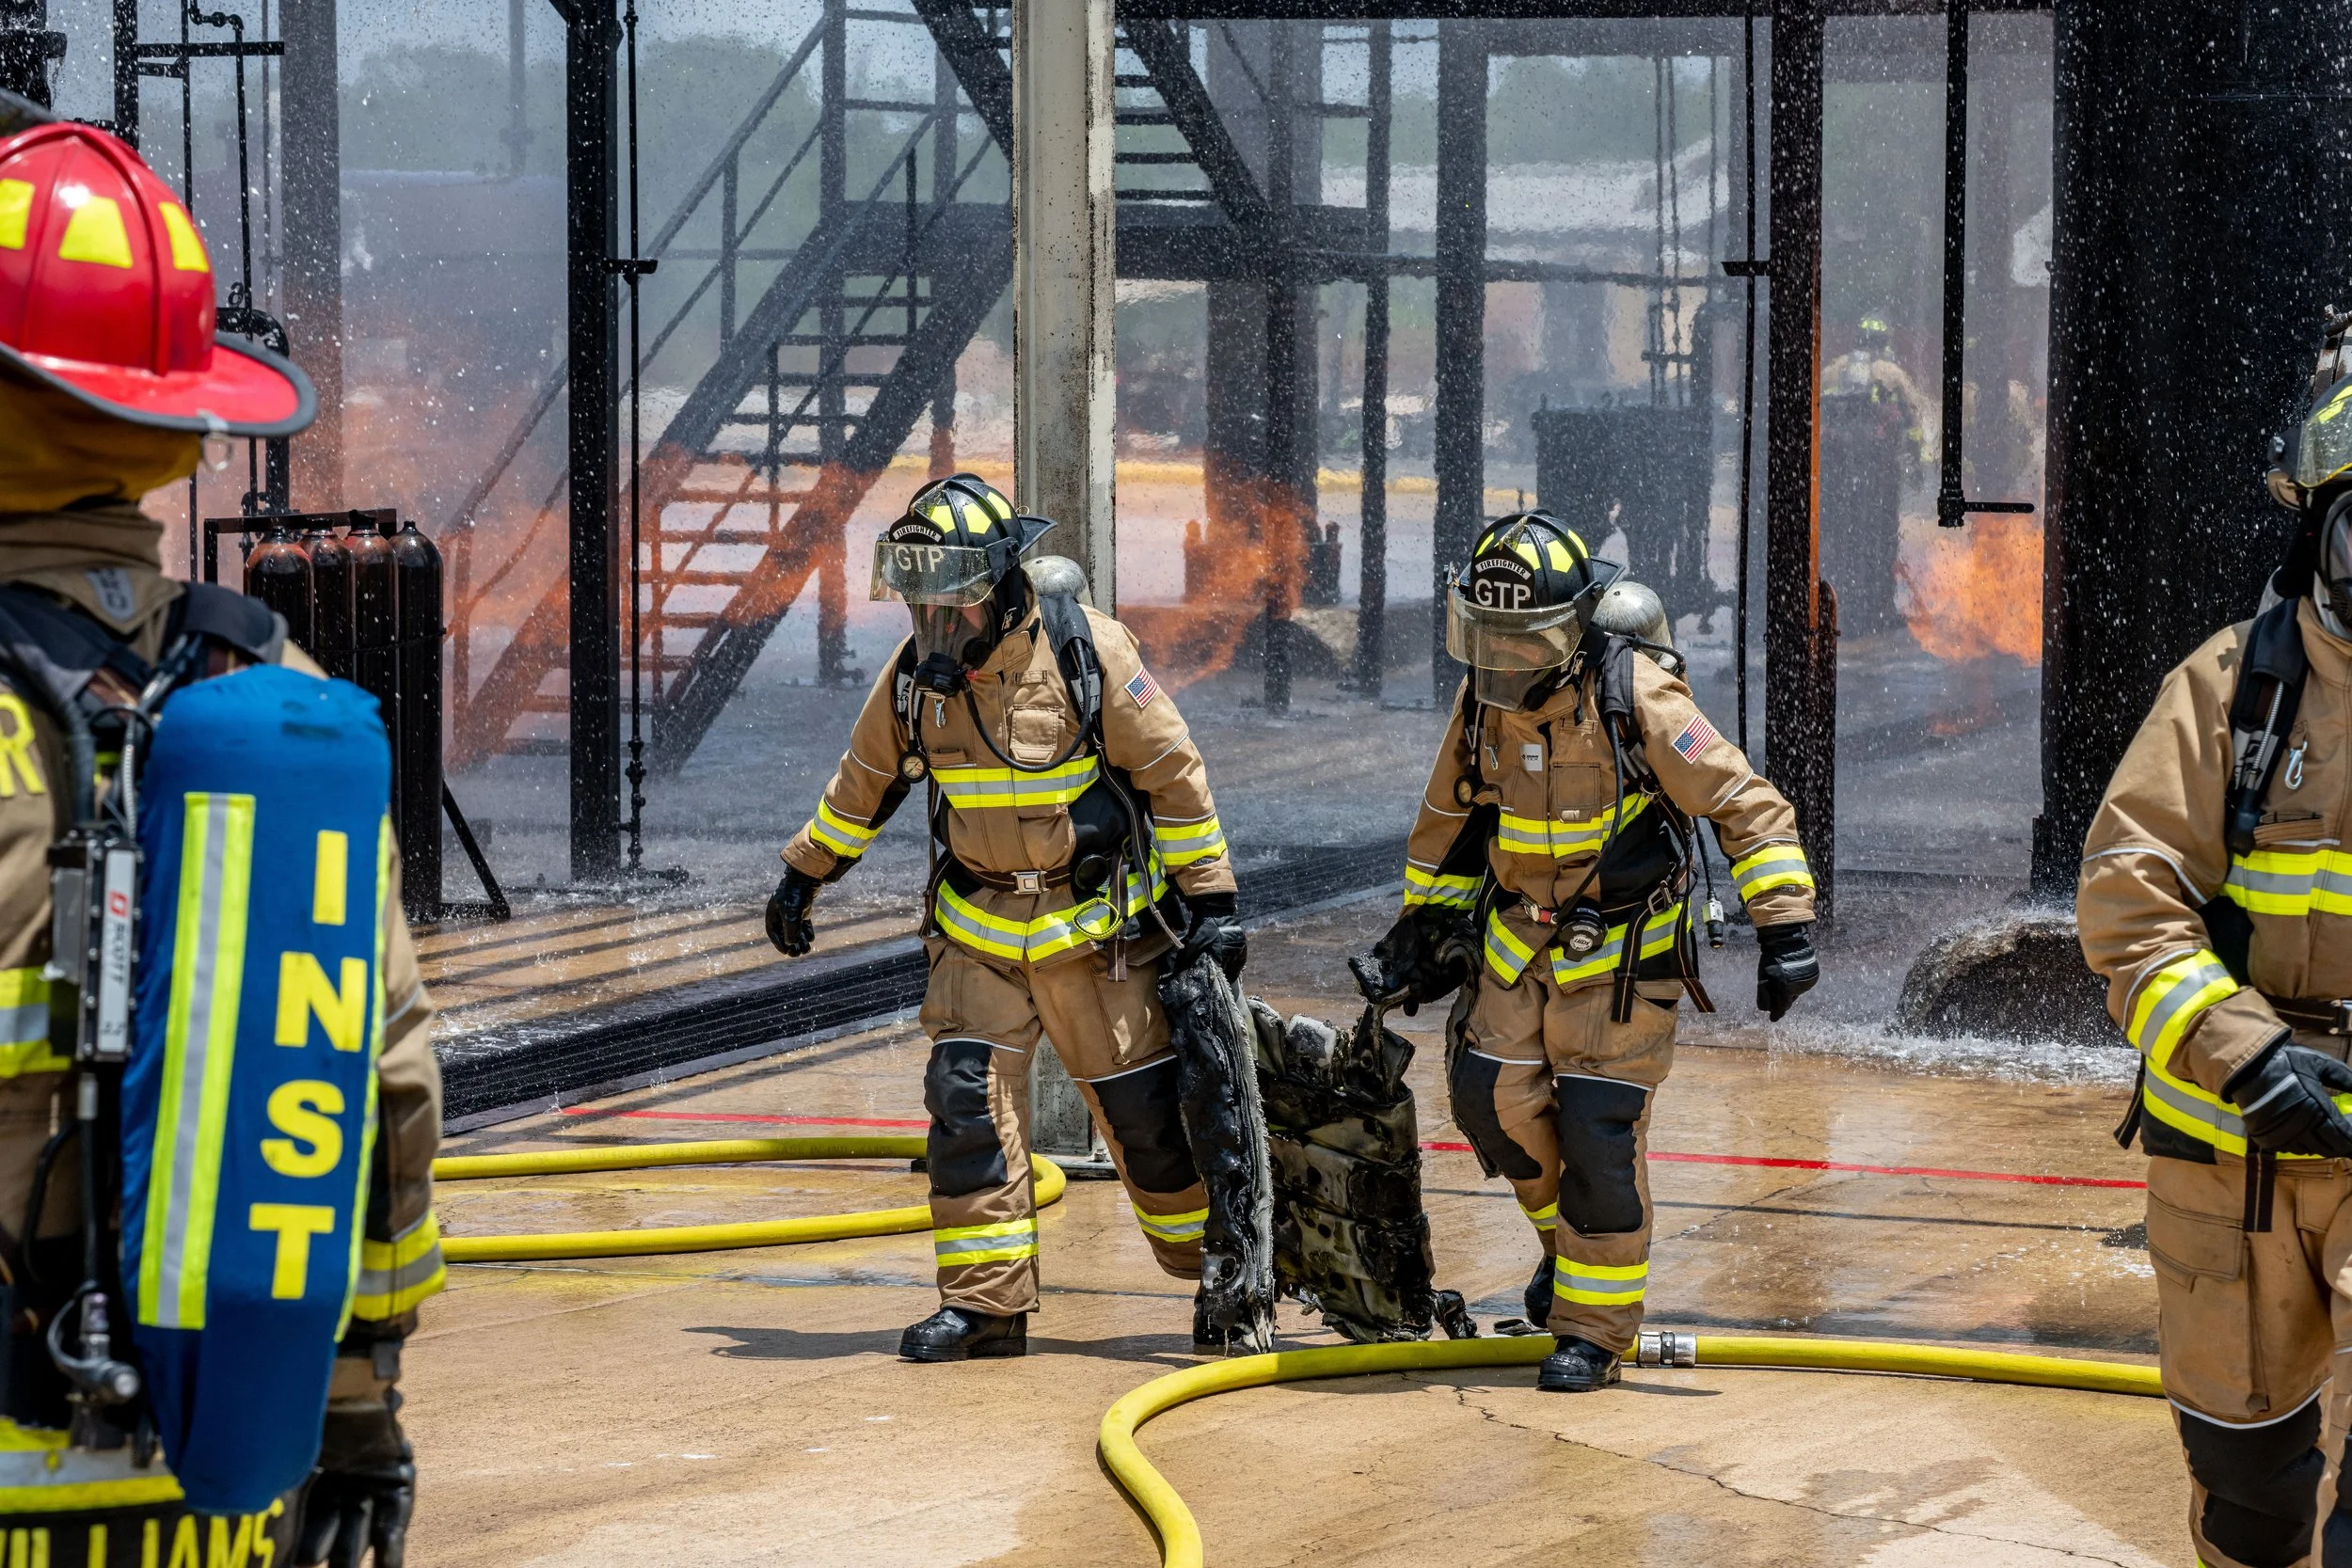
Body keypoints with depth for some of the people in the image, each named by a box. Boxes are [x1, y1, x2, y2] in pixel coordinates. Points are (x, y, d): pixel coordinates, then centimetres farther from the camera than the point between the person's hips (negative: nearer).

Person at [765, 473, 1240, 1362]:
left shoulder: (1088, 652, -16)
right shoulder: (917, 672, -3)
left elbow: (1174, 775, -10)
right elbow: (866, 779, 14)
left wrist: (1210, 902, -9)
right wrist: (803, 875, 20)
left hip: (1095, 924, -3)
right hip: (979, 922, 3)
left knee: (1145, 1111, 2)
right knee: (968, 1097, -10)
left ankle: (1219, 1277, 21)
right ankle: (986, 1302, -5)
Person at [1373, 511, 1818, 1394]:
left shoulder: (1634, 698, -21)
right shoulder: (1484, 700, -4)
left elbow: (1746, 808, -18)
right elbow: (1451, 816, 15)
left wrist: (1783, 927, -24)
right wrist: (1424, 922, 19)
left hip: (1623, 949, -5)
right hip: (1519, 935, 5)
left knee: (1599, 1133, -7)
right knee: (1493, 1097, -3)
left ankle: (1594, 1327, 6)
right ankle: (1566, 1230, 26)